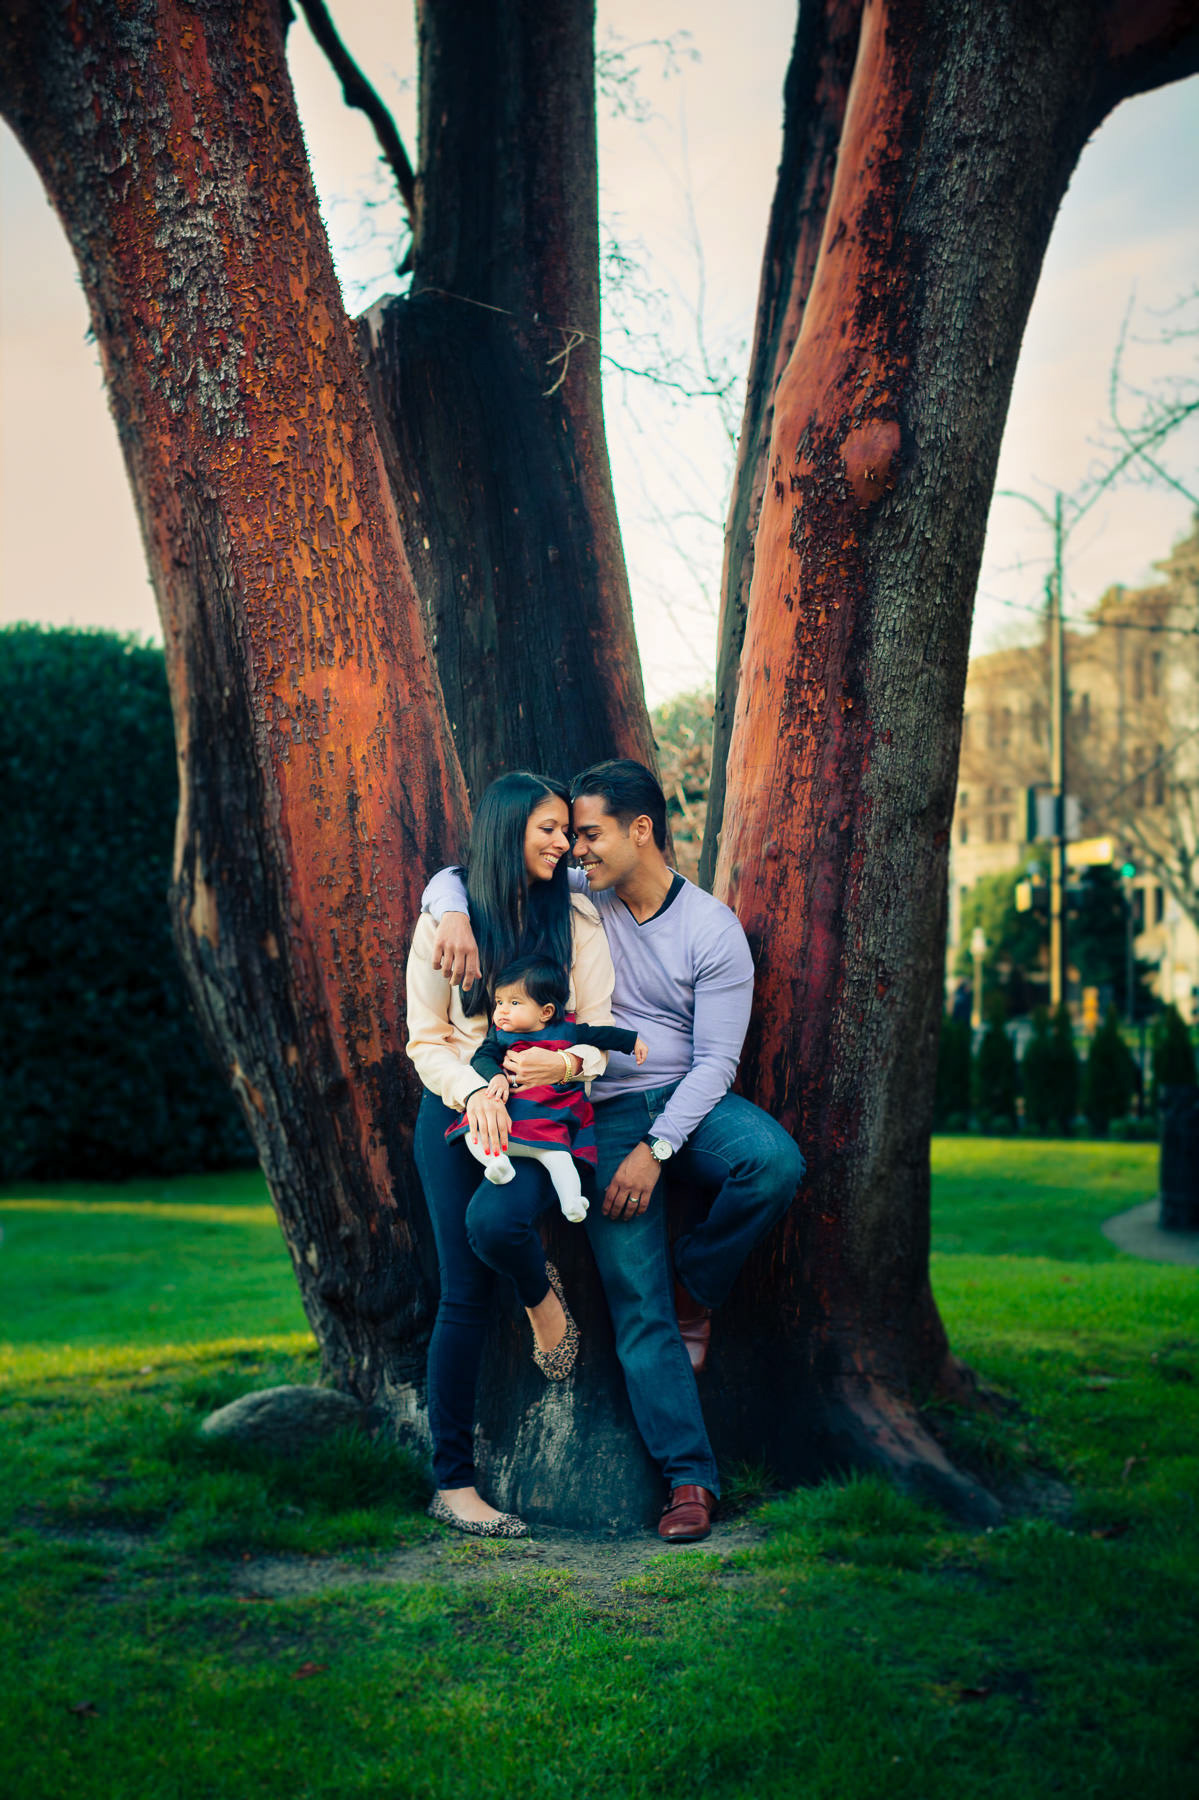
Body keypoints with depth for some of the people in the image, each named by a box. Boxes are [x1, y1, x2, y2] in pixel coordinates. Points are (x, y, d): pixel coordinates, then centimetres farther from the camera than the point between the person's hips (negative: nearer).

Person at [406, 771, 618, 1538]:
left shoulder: (577, 916, 3)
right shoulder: (446, 920, 0)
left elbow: (601, 1023, 1)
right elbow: (426, 1039, 1)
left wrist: (568, 1062, -22)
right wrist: (474, 1091, -18)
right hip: (458, 1110, 0)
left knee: (496, 1220, -32)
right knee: (465, 1297, -5)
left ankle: (543, 1295, 4)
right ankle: (453, 1481, 3)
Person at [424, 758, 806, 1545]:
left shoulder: (713, 929, -4)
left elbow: (715, 1059, -7)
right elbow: (449, 877, 7)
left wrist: (655, 1150, -17)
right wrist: (456, 914, -18)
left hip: (690, 1099, -1)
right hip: (610, 1112, 1)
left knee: (776, 1164, -33)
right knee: (636, 1302, -12)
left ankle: (696, 1287, -5)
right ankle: (690, 1478, -8)